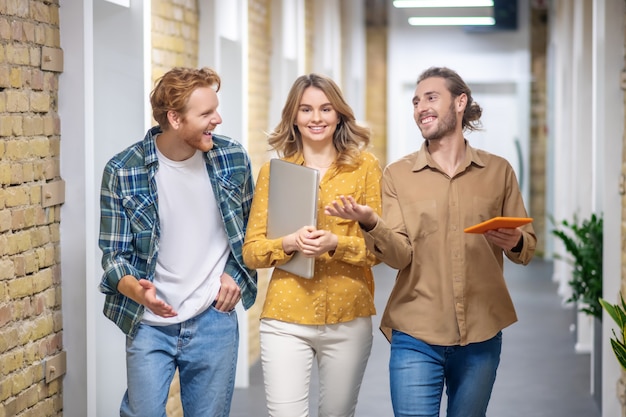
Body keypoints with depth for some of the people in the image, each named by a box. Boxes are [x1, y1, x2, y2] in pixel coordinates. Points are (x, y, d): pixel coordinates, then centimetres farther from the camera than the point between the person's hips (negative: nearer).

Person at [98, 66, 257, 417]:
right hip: (150, 322, -2)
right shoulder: (123, 172, -9)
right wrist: (137, 290, -24)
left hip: (215, 319, 2)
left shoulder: (233, 159, -2)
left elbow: (251, 227, 14)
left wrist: (236, 274, -1)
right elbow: (113, 254, -5)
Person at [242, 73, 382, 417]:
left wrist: (335, 243, -19)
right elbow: (251, 251, 1)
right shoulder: (272, 172, 4)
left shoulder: (365, 167, 2)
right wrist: (290, 243, -18)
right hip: (285, 318, 0)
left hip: (348, 318, 0)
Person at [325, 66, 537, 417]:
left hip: (481, 335, 1)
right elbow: (401, 255, -7)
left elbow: (528, 248, 7)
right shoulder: (398, 174, 3)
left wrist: (515, 242, -15)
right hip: (416, 337, -1)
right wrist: (370, 223, -25)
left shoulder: (498, 171, 5)